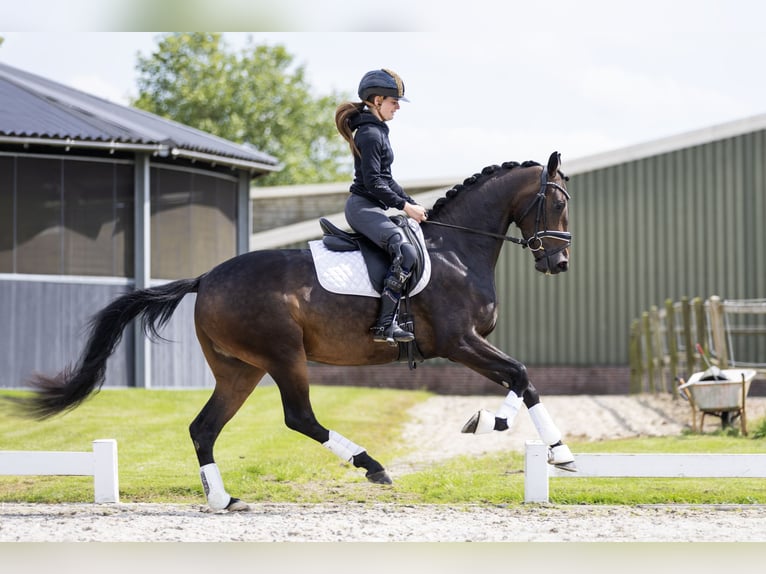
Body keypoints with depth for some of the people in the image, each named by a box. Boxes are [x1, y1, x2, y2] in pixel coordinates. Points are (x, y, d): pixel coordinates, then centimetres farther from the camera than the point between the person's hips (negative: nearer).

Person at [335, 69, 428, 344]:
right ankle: (385, 324, -28)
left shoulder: (378, 131, 19)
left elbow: (385, 179, 24)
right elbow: (373, 182, -20)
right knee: (405, 252, -28)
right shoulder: (370, 134, -13)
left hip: (372, 208, 11)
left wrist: (413, 204, 16)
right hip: (363, 206, -11)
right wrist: (404, 206, -16)